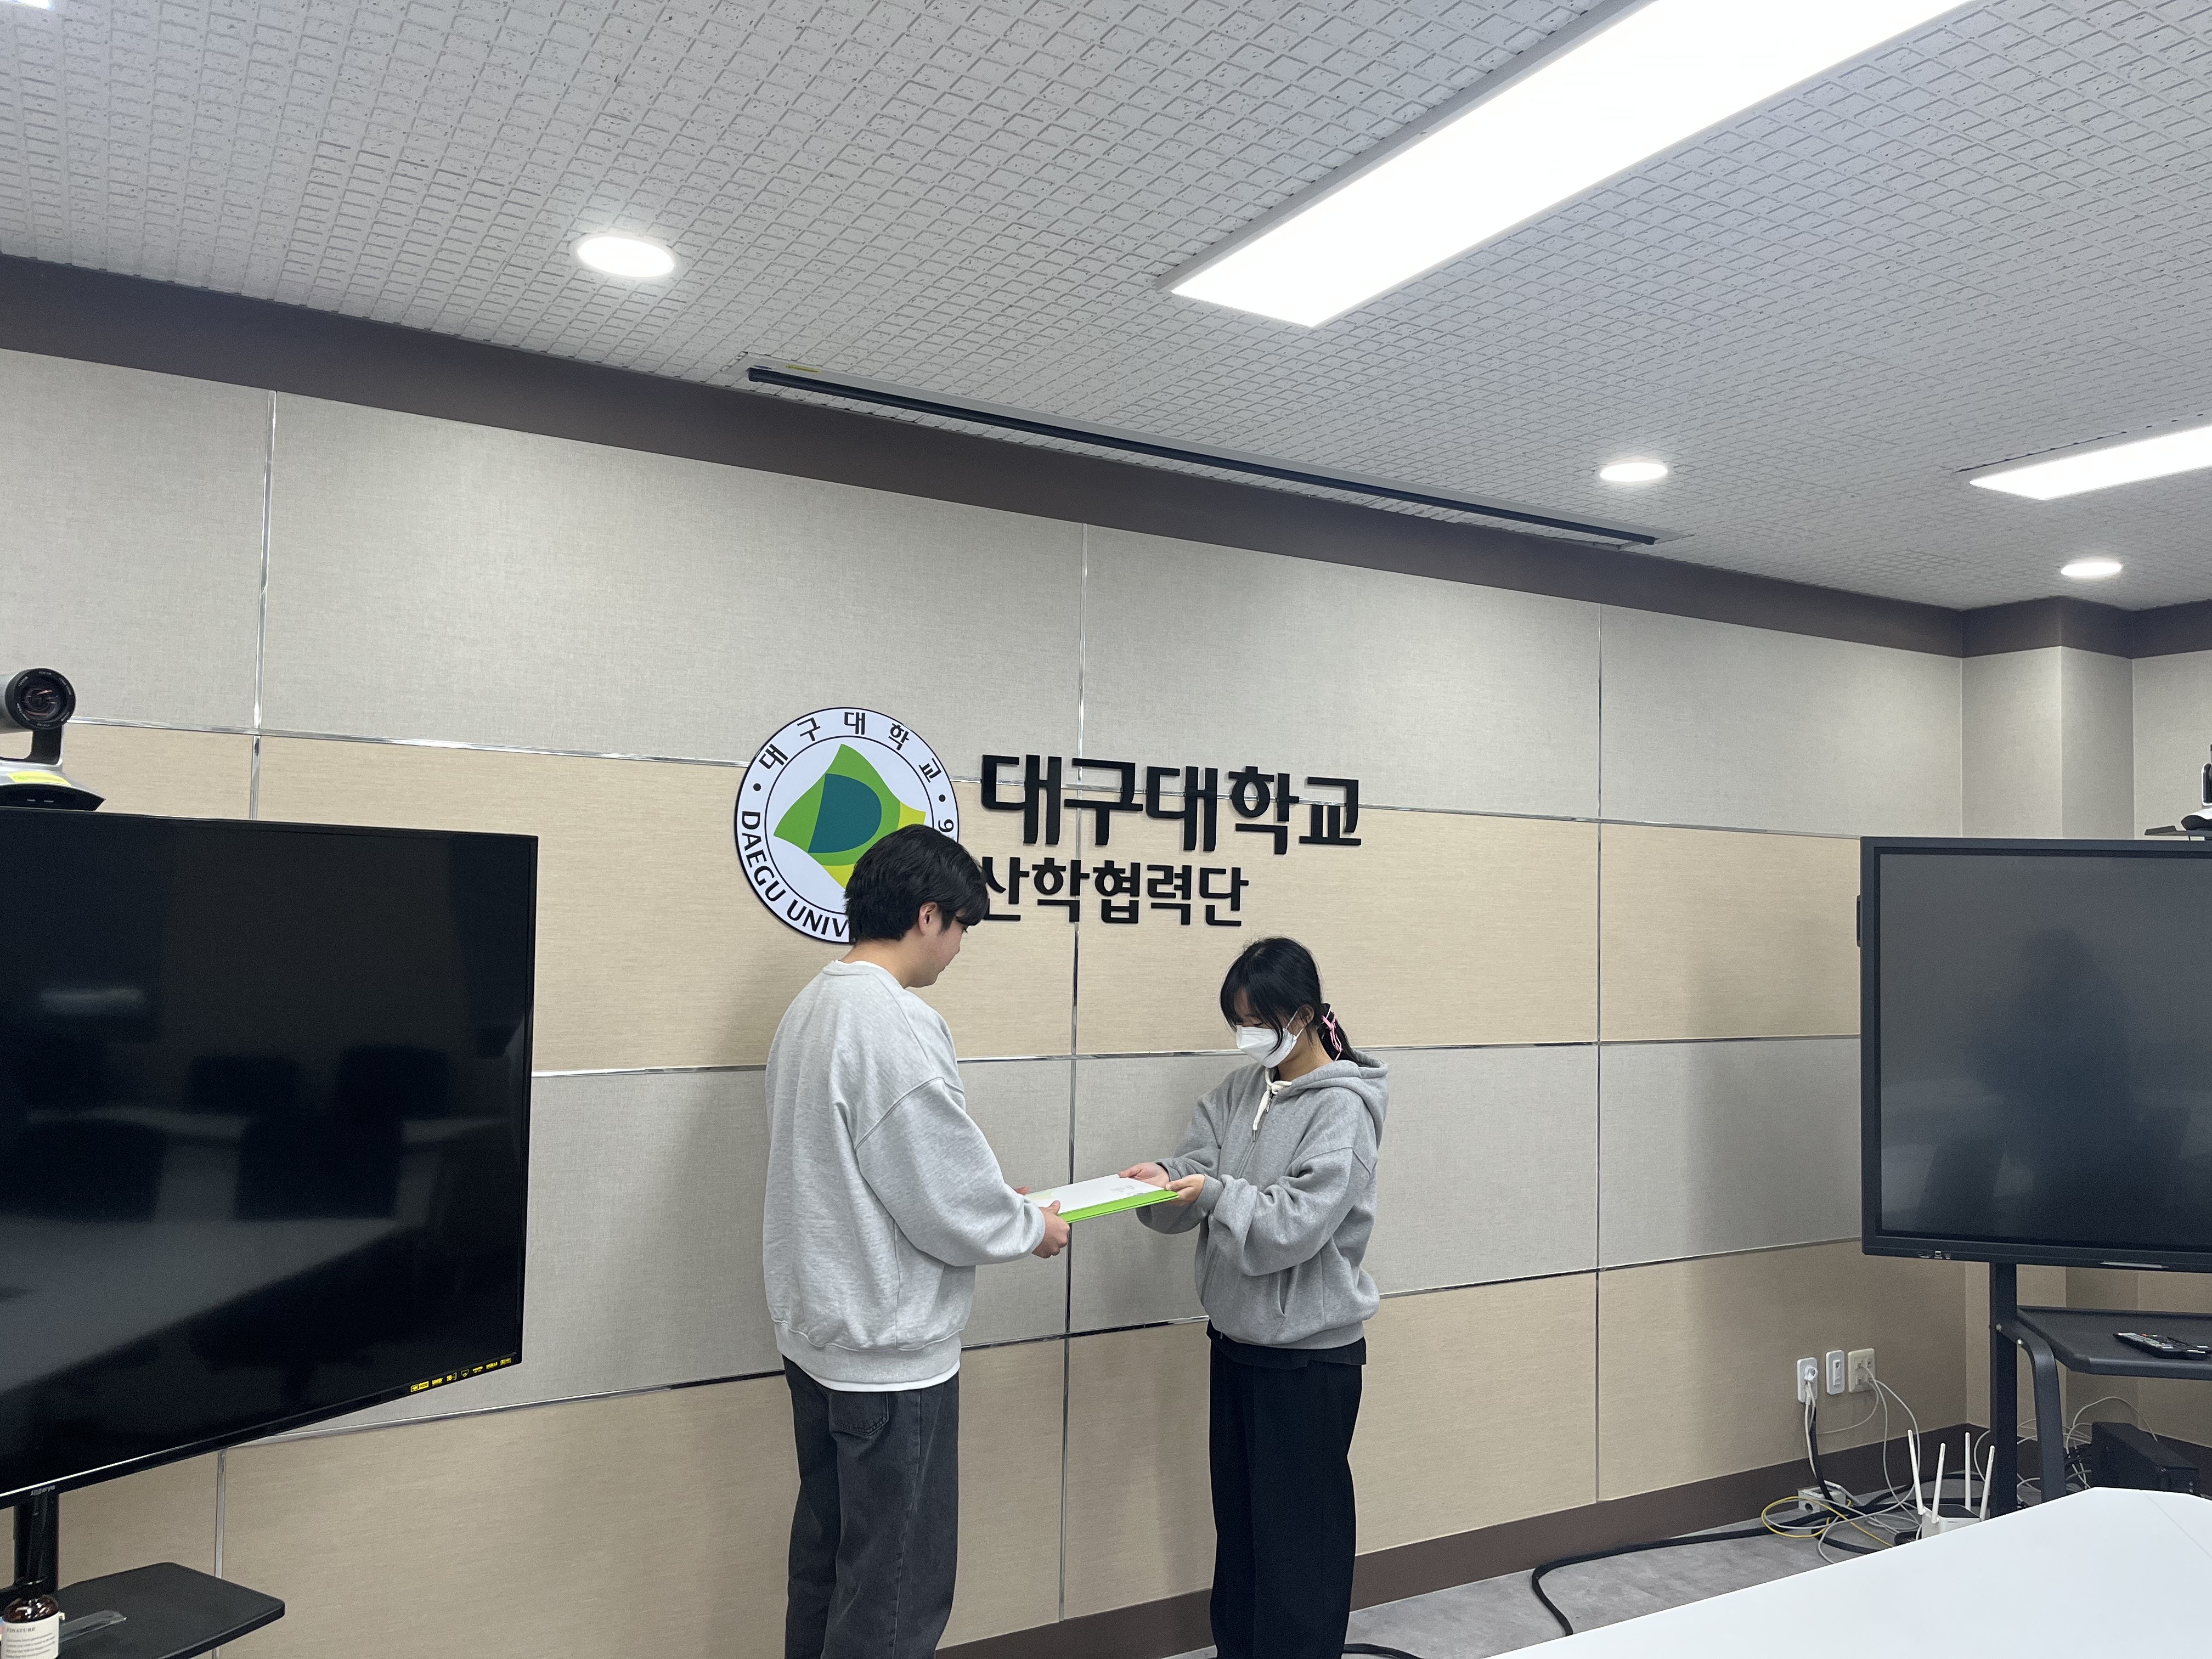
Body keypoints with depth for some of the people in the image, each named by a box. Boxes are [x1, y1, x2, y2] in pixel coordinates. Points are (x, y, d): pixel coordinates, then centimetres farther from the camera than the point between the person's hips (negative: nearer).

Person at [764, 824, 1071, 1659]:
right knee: (899, 1589, 4)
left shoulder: (811, 1008, 5)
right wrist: (1031, 1226, -2)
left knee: (825, 1557, 20)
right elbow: (947, 1204, -21)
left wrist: (992, 1190, 13)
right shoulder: (897, 1024, -24)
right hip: (891, 1351, -9)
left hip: (816, 1335, 10)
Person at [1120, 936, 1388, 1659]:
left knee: (1299, 1533, 5)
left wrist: (1216, 1192, -34)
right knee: (1236, 1519, 19)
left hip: (1309, 1355, -7)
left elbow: (1296, 1226, -23)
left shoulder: (1342, 1108, -16)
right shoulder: (1241, 1090, 6)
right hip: (1236, 1339, 7)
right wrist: (1162, 1180, -21)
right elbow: (1196, 1163, 0)